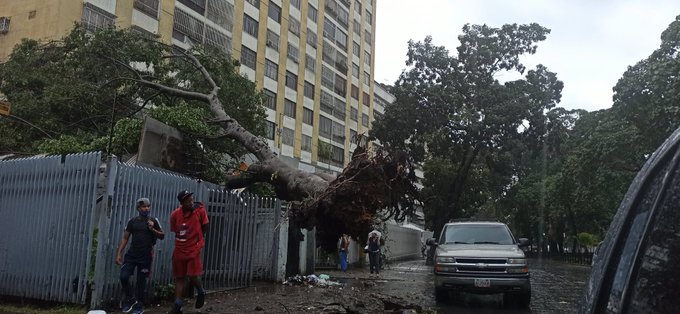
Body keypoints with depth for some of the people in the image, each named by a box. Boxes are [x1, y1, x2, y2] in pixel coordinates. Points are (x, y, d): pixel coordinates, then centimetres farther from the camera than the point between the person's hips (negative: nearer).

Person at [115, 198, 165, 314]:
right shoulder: (132, 221, 3)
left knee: (141, 281, 5)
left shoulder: (153, 221, 0)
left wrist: (152, 229, -14)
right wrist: (119, 253, -1)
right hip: (131, 254, 2)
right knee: (123, 277, -9)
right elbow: (125, 238, 5)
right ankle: (130, 299, 15)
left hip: (145, 256, -1)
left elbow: (162, 236, 3)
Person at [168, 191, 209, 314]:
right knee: (179, 277, 9)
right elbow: (174, 230, 8)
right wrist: (183, 241, 6)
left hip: (194, 249, -3)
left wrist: (197, 240, 5)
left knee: (193, 276, -9)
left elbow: (205, 227, 1)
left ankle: (201, 292, 22)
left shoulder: (200, 210, -13)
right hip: (179, 249, 3)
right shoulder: (175, 214, -8)